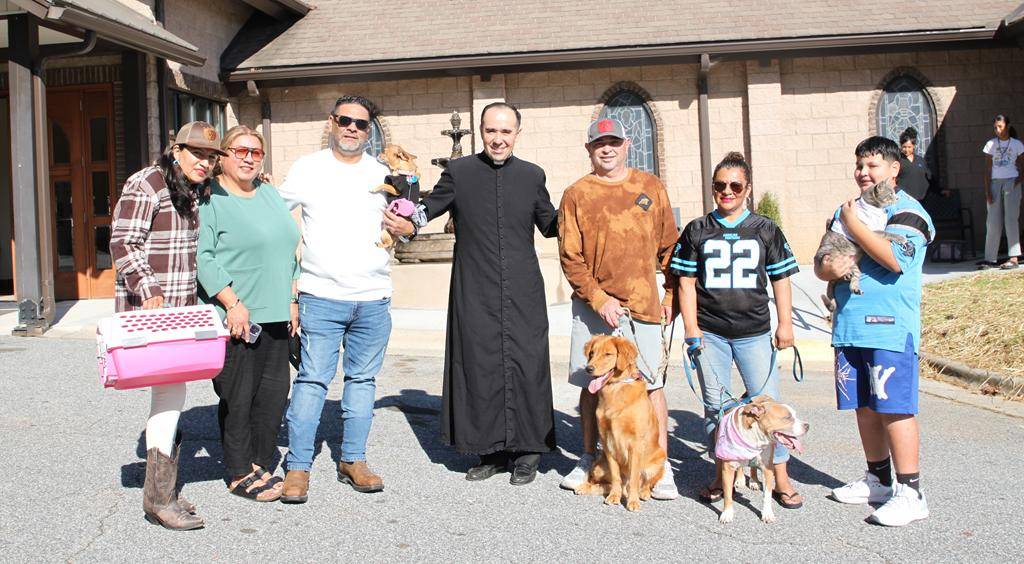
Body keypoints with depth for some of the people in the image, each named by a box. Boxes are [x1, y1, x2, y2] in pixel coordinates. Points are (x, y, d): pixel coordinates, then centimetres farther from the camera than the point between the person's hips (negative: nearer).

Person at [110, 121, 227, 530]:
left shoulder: (194, 193, 16)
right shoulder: (146, 184, -10)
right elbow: (123, 243, -16)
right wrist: (148, 292, -25)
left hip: (181, 308, 9)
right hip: (147, 307, -9)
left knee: (170, 392, 10)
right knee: (170, 389, -13)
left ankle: (163, 491, 19)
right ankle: (158, 497, -6)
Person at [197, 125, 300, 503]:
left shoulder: (270, 195, 17)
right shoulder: (210, 199, -5)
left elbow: (290, 249, 20)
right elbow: (204, 258, -13)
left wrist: (292, 301, 14)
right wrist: (233, 304, -18)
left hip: (275, 315, 7)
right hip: (235, 317, -7)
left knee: (274, 392, 8)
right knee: (237, 396, 0)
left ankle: (259, 464, 22)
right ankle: (239, 473, 13)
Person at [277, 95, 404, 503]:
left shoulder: (382, 174, 11)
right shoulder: (308, 168, 5)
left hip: (373, 298, 3)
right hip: (321, 296, -3)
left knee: (363, 379, 8)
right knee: (312, 380, -5)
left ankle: (353, 460, 18)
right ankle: (297, 466, 3)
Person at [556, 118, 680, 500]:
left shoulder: (651, 187, 8)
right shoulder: (576, 195, 4)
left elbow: (669, 245, 12)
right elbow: (570, 257, -1)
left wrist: (671, 295, 6)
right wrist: (599, 299, -11)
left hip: (642, 304, 0)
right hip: (593, 305, 0)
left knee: (652, 384, -2)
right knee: (591, 385, 8)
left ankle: (661, 467, 6)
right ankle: (589, 459, 24)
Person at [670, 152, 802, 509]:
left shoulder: (765, 230, 7)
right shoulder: (697, 231, 6)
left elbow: (781, 279, 10)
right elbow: (686, 282, 6)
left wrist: (785, 324, 4)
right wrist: (691, 328, -2)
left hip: (754, 333, 0)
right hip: (710, 333, 1)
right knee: (715, 405, 7)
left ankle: (781, 479, 8)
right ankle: (721, 474, 19)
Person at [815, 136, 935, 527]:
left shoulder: (907, 211, -4)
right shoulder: (846, 211, 18)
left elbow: (895, 259, -21)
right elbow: (820, 263, 17)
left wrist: (854, 226, -12)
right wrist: (828, 268, -7)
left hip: (890, 328, -7)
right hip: (850, 325, 7)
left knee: (894, 407, -7)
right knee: (864, 407, 14)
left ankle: (910, 493, -1)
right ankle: (878, 480, 28)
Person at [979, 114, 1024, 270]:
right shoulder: (991, 144, 10)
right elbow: (988, 169, 6)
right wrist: (987, 190, -2)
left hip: (1011, 182, -2)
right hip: (995, 182, 2)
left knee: (1011, 219, -10)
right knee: (993, 222, -2)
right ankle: (990, 258, 0)